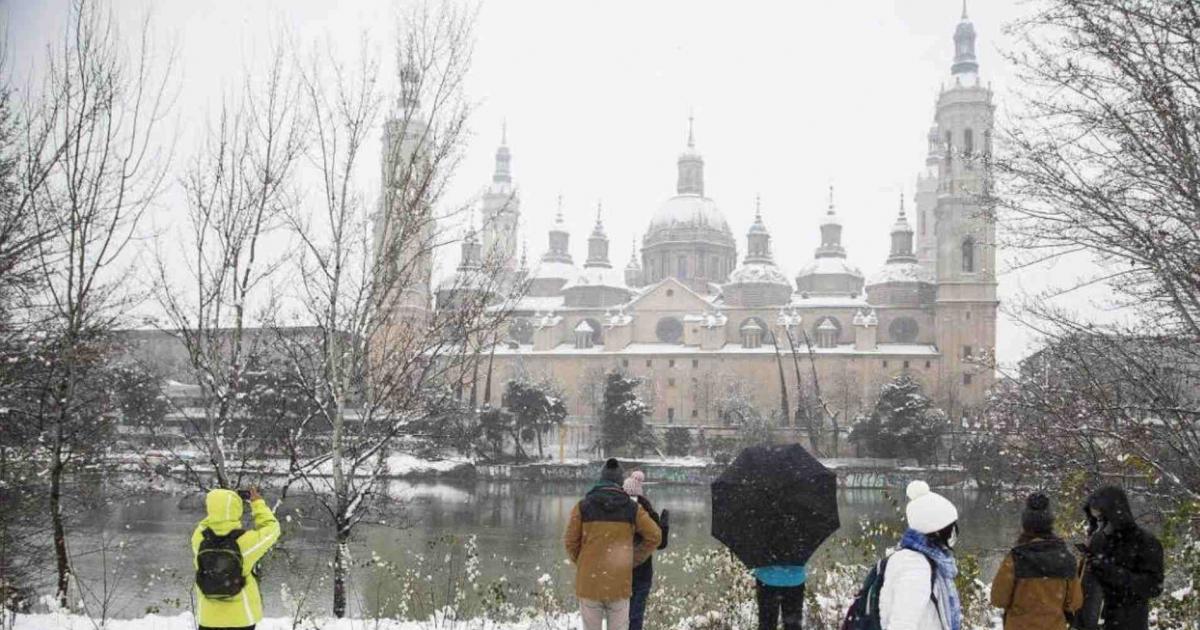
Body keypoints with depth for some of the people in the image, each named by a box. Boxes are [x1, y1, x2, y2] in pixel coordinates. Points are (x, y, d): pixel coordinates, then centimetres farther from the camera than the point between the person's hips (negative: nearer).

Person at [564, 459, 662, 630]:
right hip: (620, 583, 0)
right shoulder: (632, 508, 1)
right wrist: (634, 559, 12)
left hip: (589, 582, 0)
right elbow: (654, 536, 4)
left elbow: (570, 542, 1)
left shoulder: (583, 507, -1)